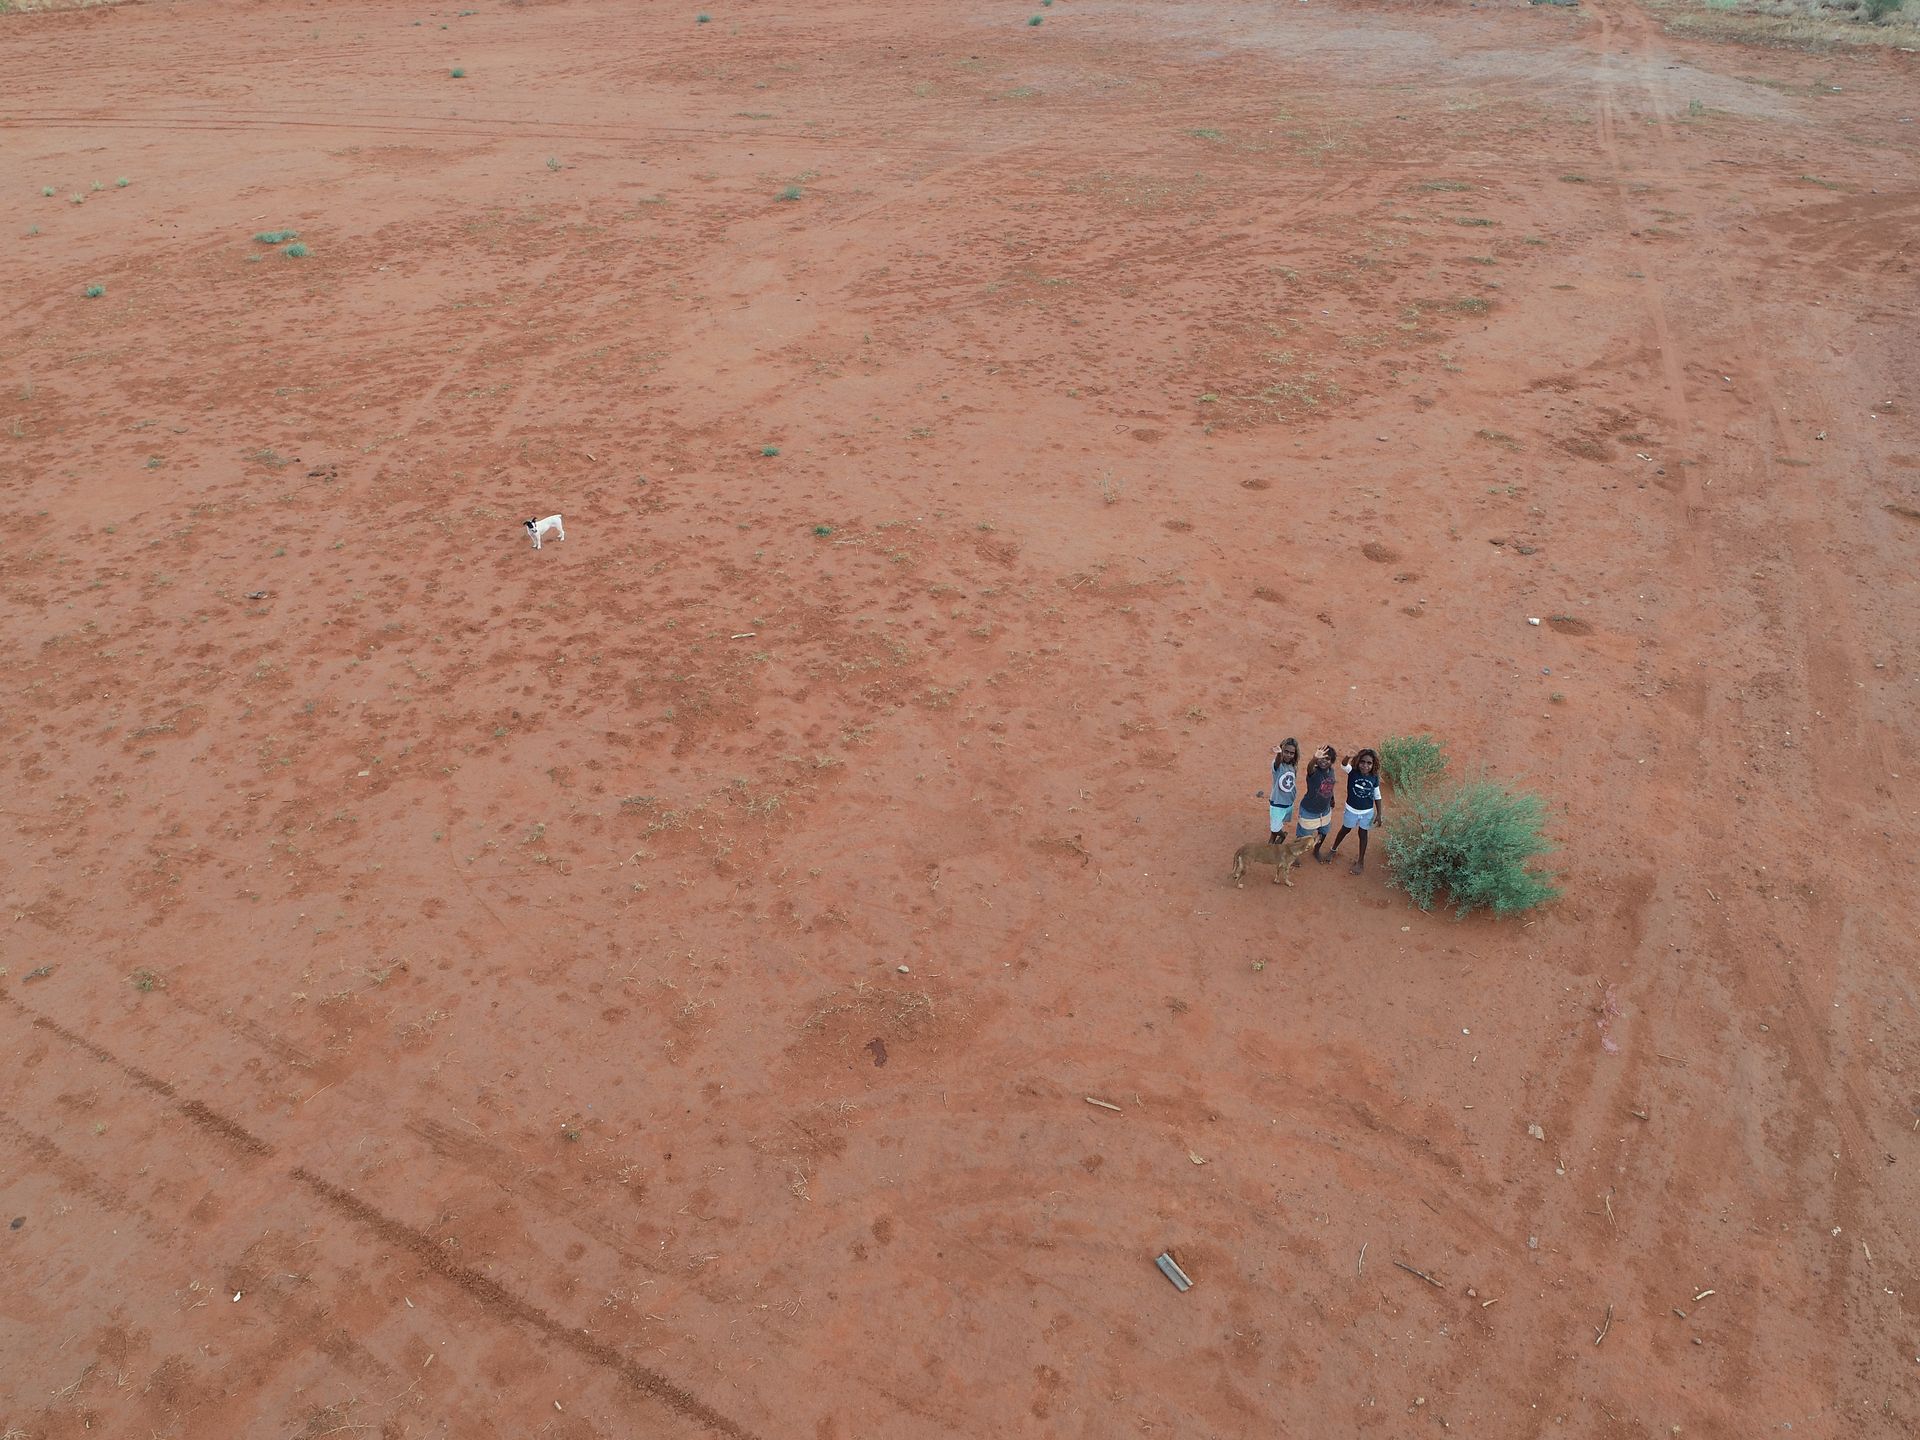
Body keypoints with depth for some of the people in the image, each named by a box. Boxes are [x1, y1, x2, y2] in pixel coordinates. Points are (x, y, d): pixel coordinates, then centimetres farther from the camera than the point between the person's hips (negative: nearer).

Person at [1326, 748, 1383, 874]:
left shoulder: (1374, 778, -16)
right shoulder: (1352, 772, -22)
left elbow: (1377, 796, -3)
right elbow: (1344, 765, -46)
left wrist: (1378, 814, -2)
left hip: (1367, 812, 0)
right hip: (1351, 810, 0)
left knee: (1363, 834, 16)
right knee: (1345, 830, 22)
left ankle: (1361, 861, 34)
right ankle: (1333, 850, 48)